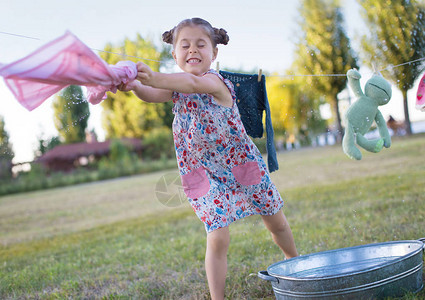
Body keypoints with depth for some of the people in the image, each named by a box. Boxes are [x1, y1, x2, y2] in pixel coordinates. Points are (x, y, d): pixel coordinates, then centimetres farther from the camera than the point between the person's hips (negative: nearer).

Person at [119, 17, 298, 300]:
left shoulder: (215, 81, -19)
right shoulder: (176, 89, -3)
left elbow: (193, 83, -42)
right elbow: (152, 95, -24)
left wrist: (153, 78, -59)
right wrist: (134, 86, -47)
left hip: (242, 162, -2)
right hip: (206, 174, 2)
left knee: (276, 222, 17)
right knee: (217, 238, -9)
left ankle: (296, 262, 46)